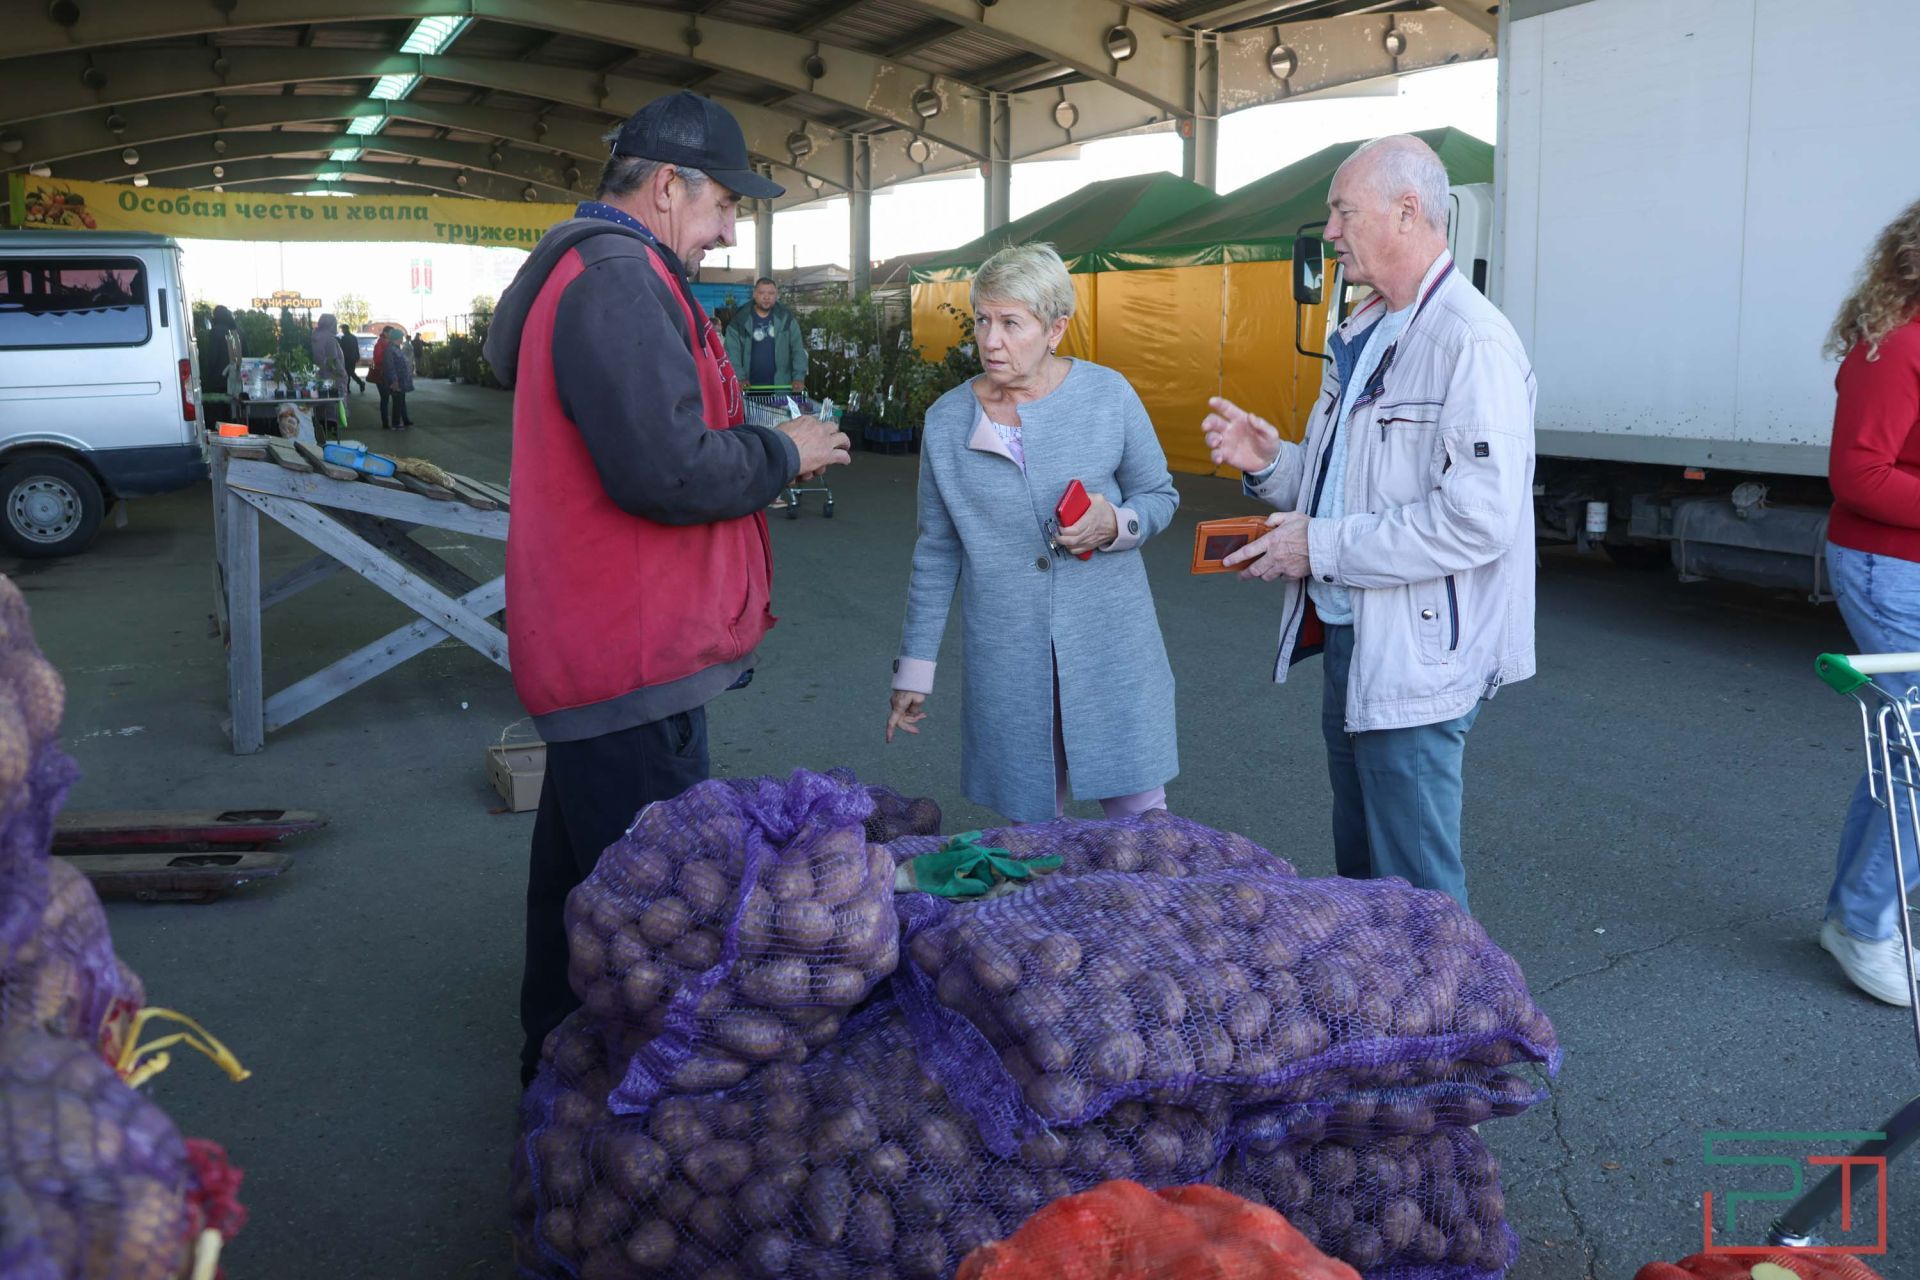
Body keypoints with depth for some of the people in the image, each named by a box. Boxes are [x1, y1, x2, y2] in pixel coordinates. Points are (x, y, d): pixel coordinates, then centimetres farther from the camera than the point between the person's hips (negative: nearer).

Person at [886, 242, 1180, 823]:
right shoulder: (946, 421, 1)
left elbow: (1160, 495, 9)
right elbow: (937, 554, 8)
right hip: (1005, 661, 1)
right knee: (1031, 824, 9)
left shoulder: (1108, 395, -4)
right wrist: (914, 668, 9)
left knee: (1137, 811, 4)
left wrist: (1116, 524, -15)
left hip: (1110, 649, -1)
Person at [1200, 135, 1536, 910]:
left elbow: (1480, 518, -26)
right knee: (1359, 871, 22)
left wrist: (1323, 547, -20)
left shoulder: (1472, 342, -18)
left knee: (1415, 894, 2)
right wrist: (1271, 463, 2)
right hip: (1345, 641, 10)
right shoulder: (1363, 335, 14)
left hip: (1415, 659, -10)